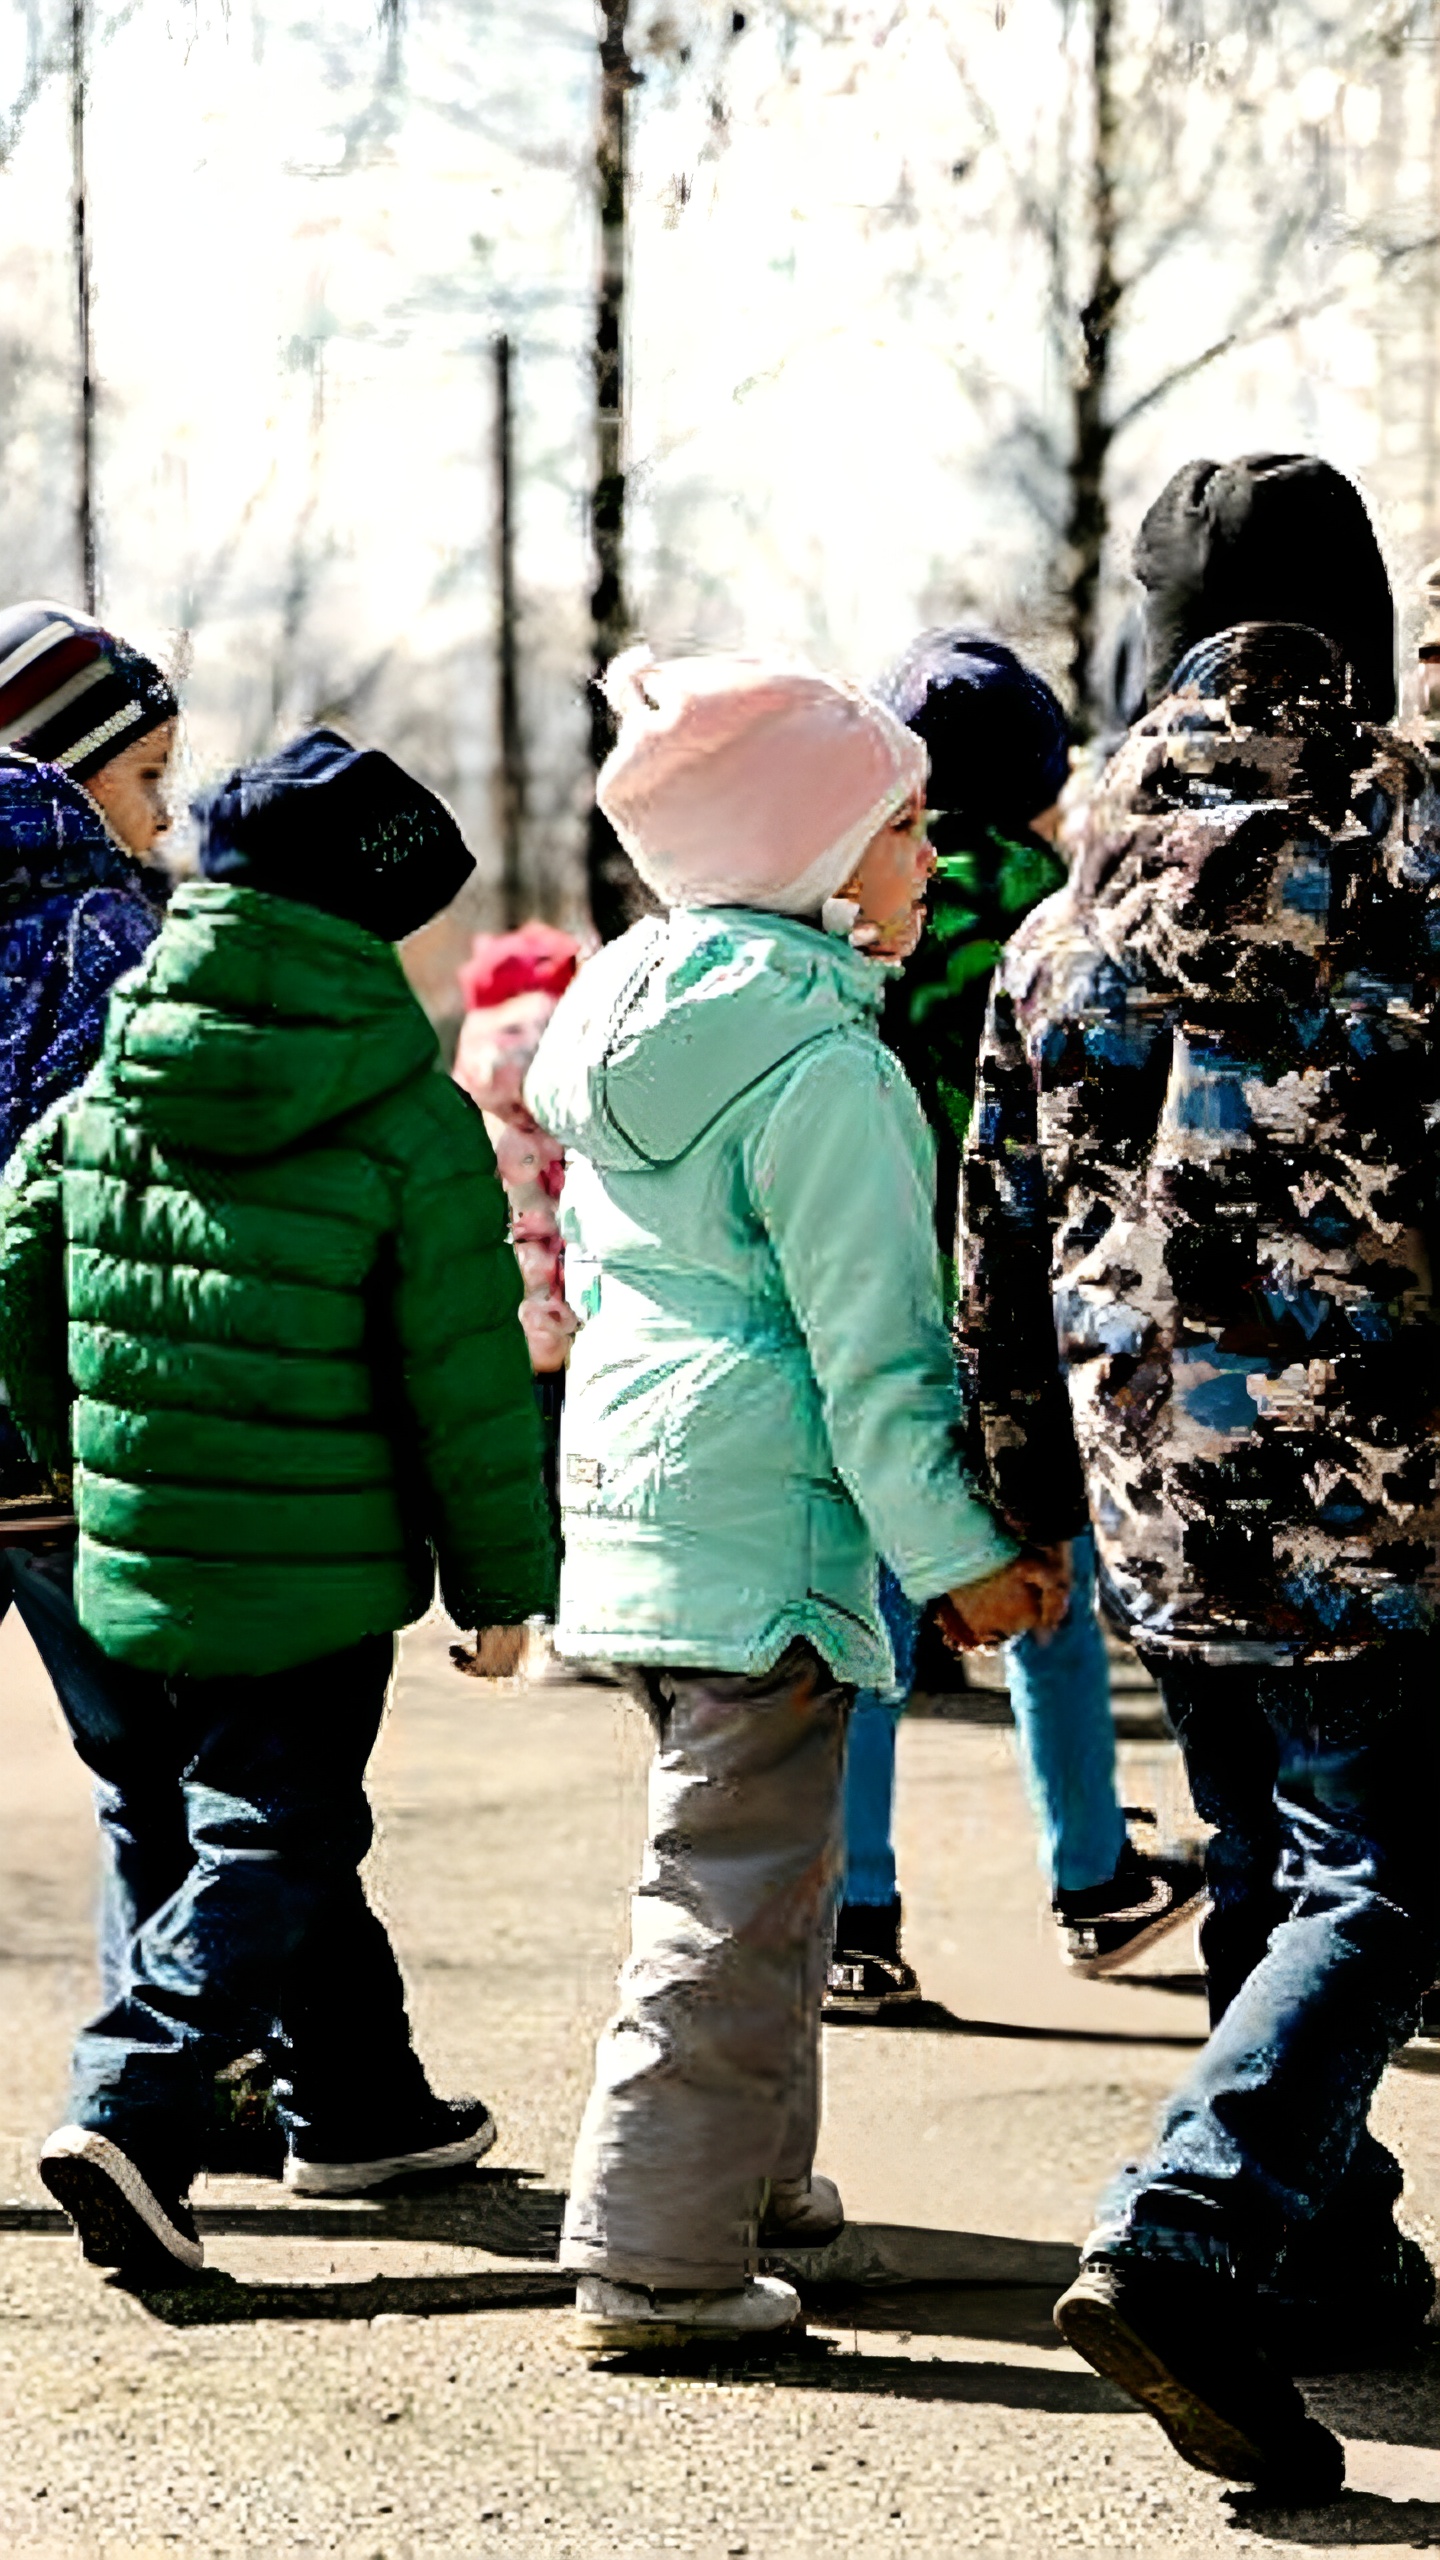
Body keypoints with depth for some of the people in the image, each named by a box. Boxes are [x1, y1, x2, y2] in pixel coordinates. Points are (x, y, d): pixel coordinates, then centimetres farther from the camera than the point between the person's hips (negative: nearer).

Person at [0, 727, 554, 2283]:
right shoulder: (412, 1122, -12)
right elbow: (469, 1379, -9)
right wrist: (503, 1577, 1)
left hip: (127, 1567, 5)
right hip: (316, 1575, -5)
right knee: (270, 1847, 2)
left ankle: (361, 2106, 31)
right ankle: (134, 2109, -16)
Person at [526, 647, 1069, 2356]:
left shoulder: (631, 1027, 10)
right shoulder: (821, 1067, -17)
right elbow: (872, 1338, -17)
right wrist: (960, 1551, -11)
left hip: (631, 1485, 10)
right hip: (768, 1511, -10)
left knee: (747, 1850, 23)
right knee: (740, 1884, -5)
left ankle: (750, 2174, 34)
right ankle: (654, 2256, -4)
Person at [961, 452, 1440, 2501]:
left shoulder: (1076, 905, 9)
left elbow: (1009, 1217, 14)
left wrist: (1021, 1495, 23)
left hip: (1160, 1480, 6)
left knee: (1271, 1868, 19)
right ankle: (1190, 2240, -19)